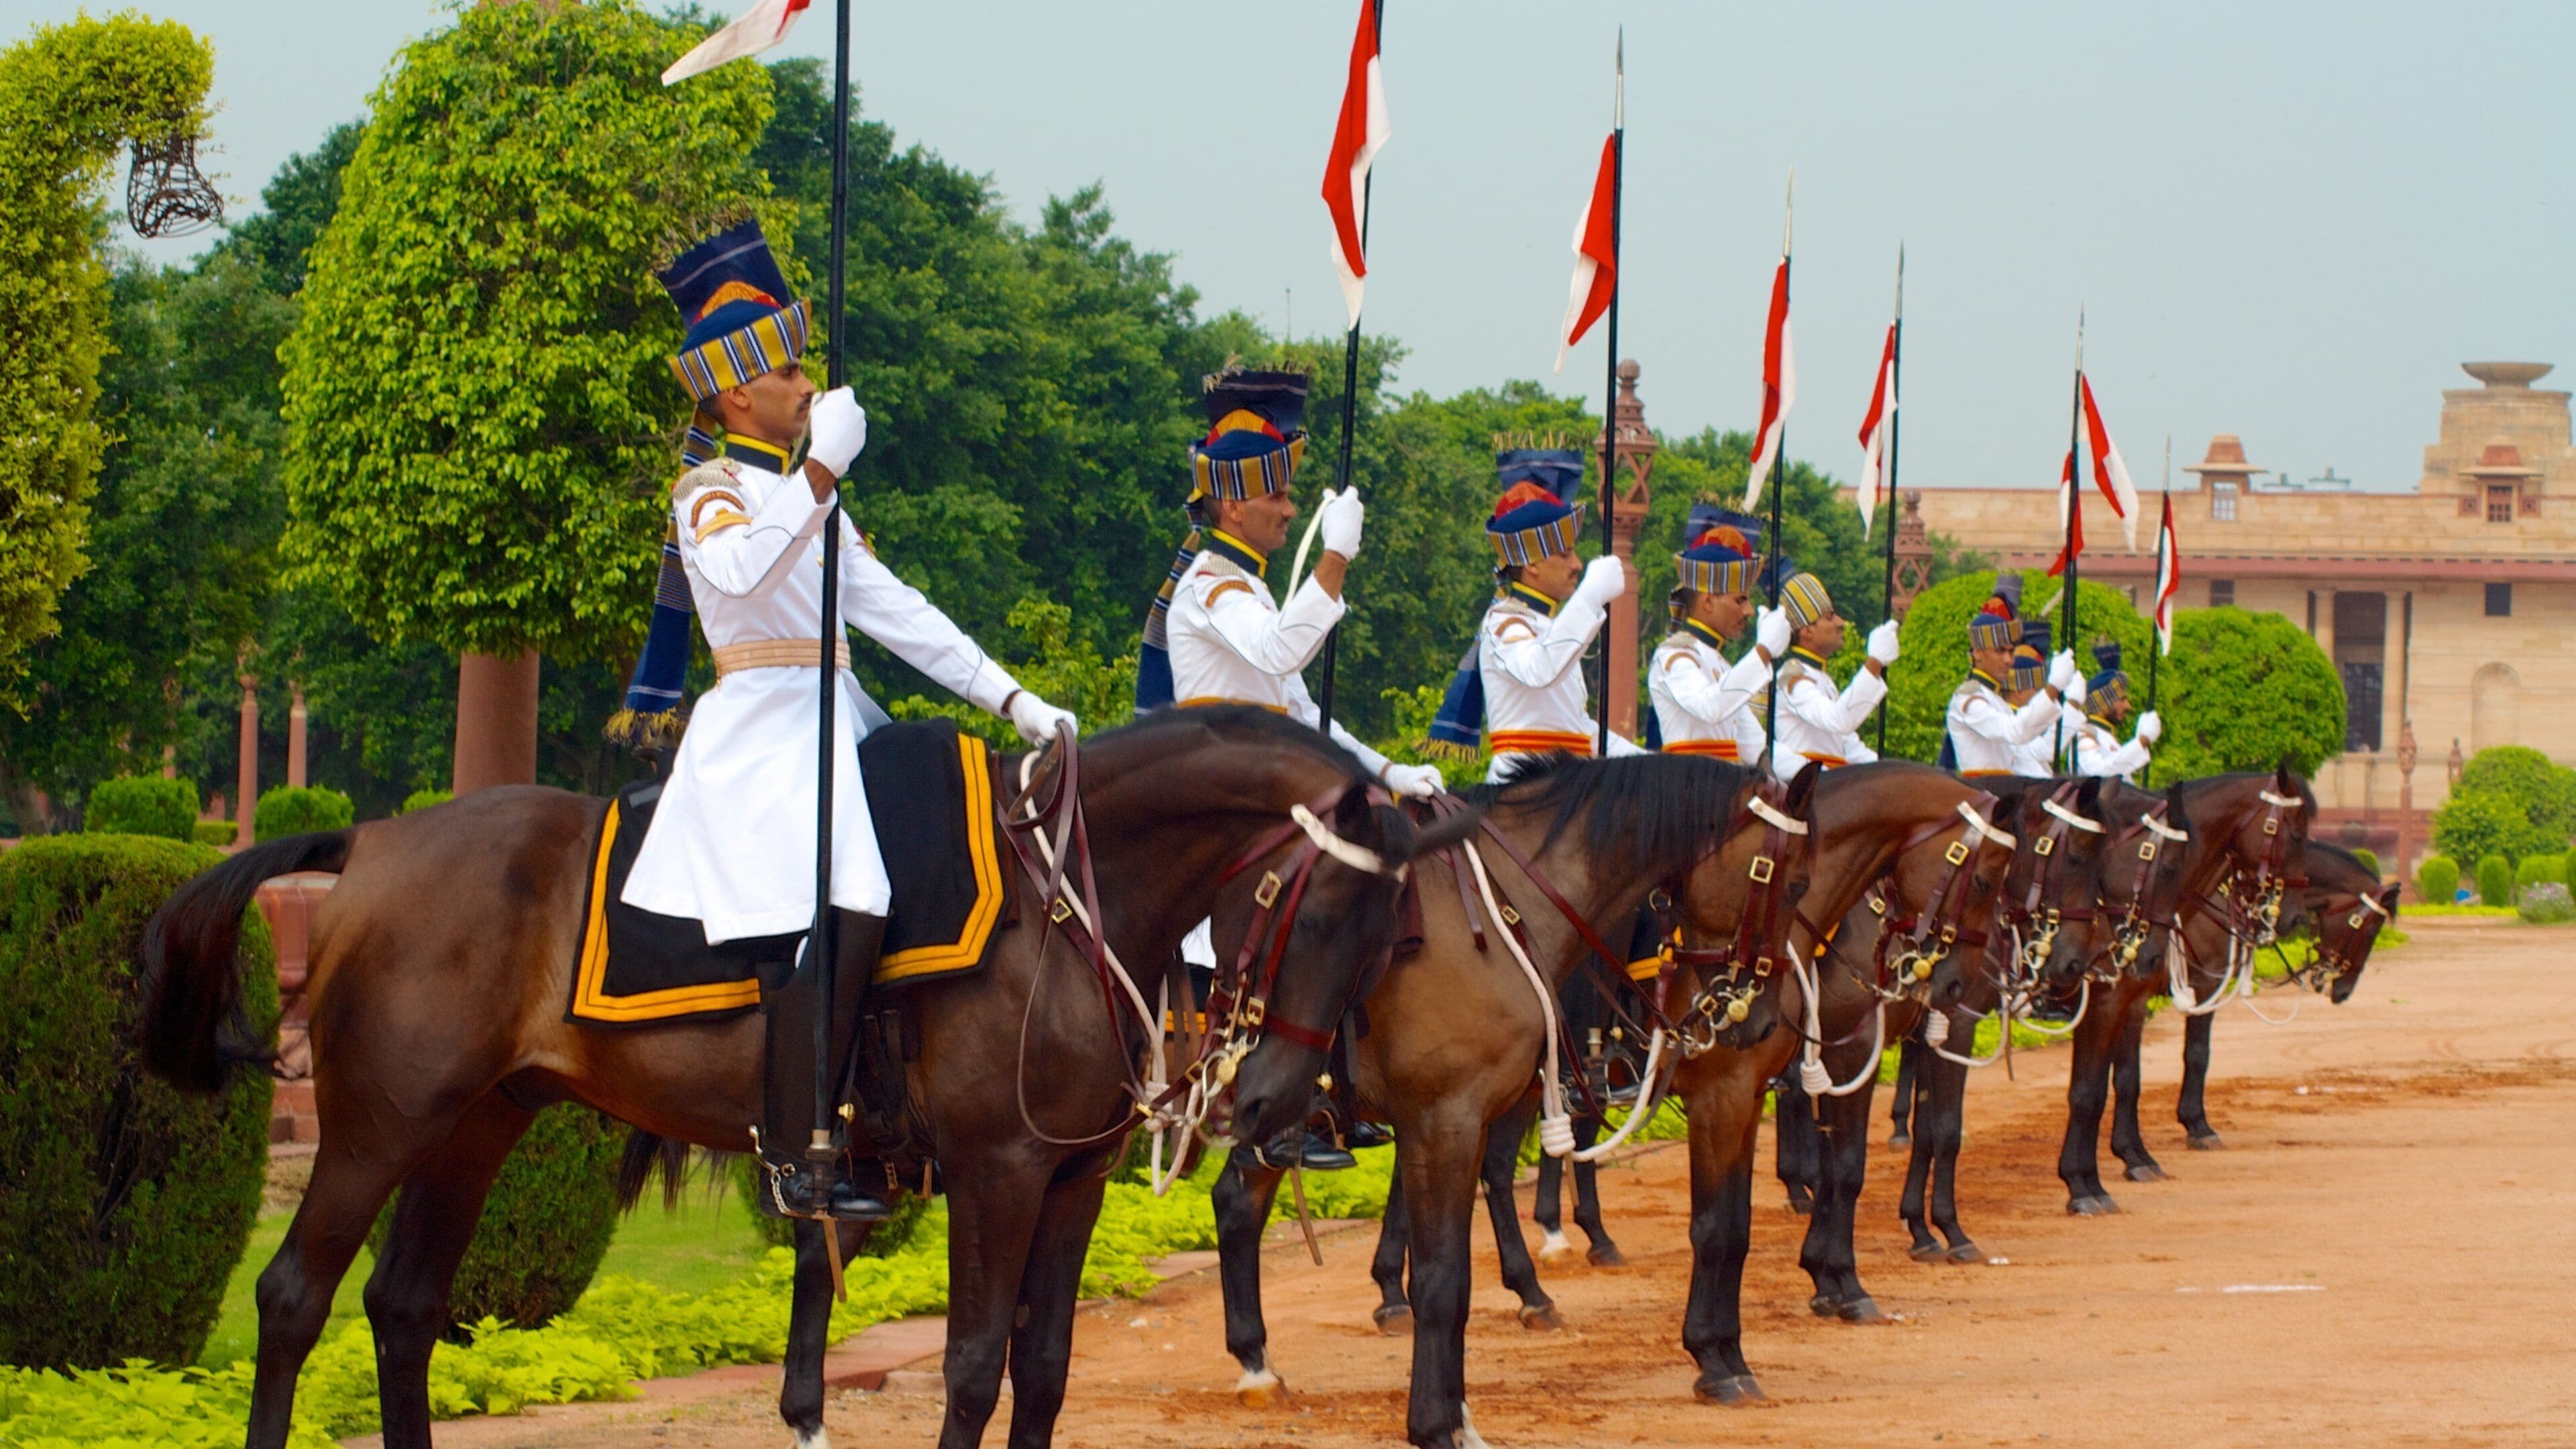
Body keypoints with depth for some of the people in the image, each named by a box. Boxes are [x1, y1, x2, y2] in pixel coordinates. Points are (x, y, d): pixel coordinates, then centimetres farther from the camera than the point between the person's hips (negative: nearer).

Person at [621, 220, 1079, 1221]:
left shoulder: (804, 494, 21)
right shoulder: (711, 493, -4)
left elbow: (887, 606, 20)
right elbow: (740, 573, -27)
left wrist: (1009, 698, 15)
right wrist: (819, 475, -31)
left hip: (825, 730, 9)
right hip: (760, 736, -9)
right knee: (841, 921, -22)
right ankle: (797, 1166, -21)